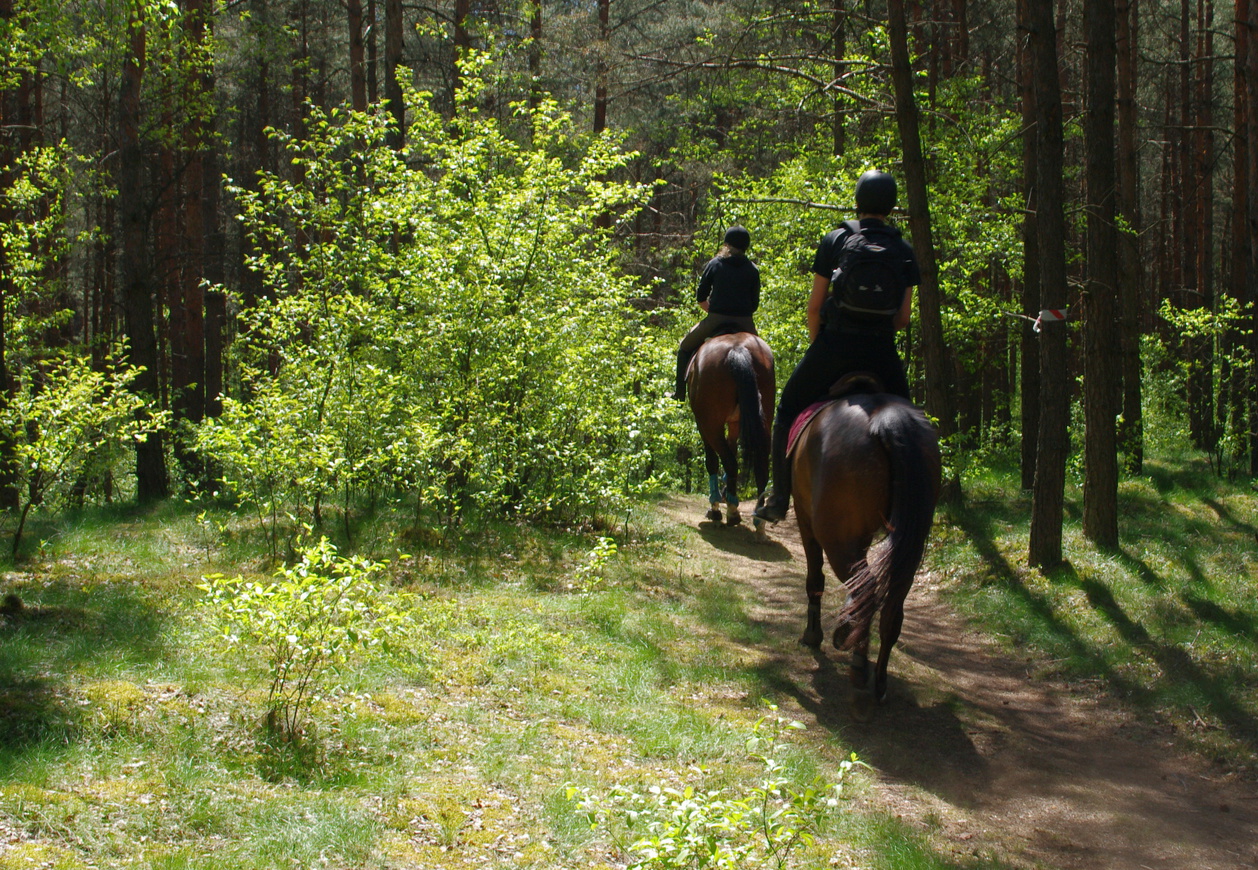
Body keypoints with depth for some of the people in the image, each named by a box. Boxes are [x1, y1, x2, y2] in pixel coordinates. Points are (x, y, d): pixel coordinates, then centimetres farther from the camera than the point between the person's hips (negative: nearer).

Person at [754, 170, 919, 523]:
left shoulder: (834, 241, 1)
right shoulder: (904, 252, 5)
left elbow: (814, 305, 0)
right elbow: (904, 317, 3)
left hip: (834, 342, -1)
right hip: (881, 351, 1)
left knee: (788, 410, 16)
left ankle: (779, 499, 14)